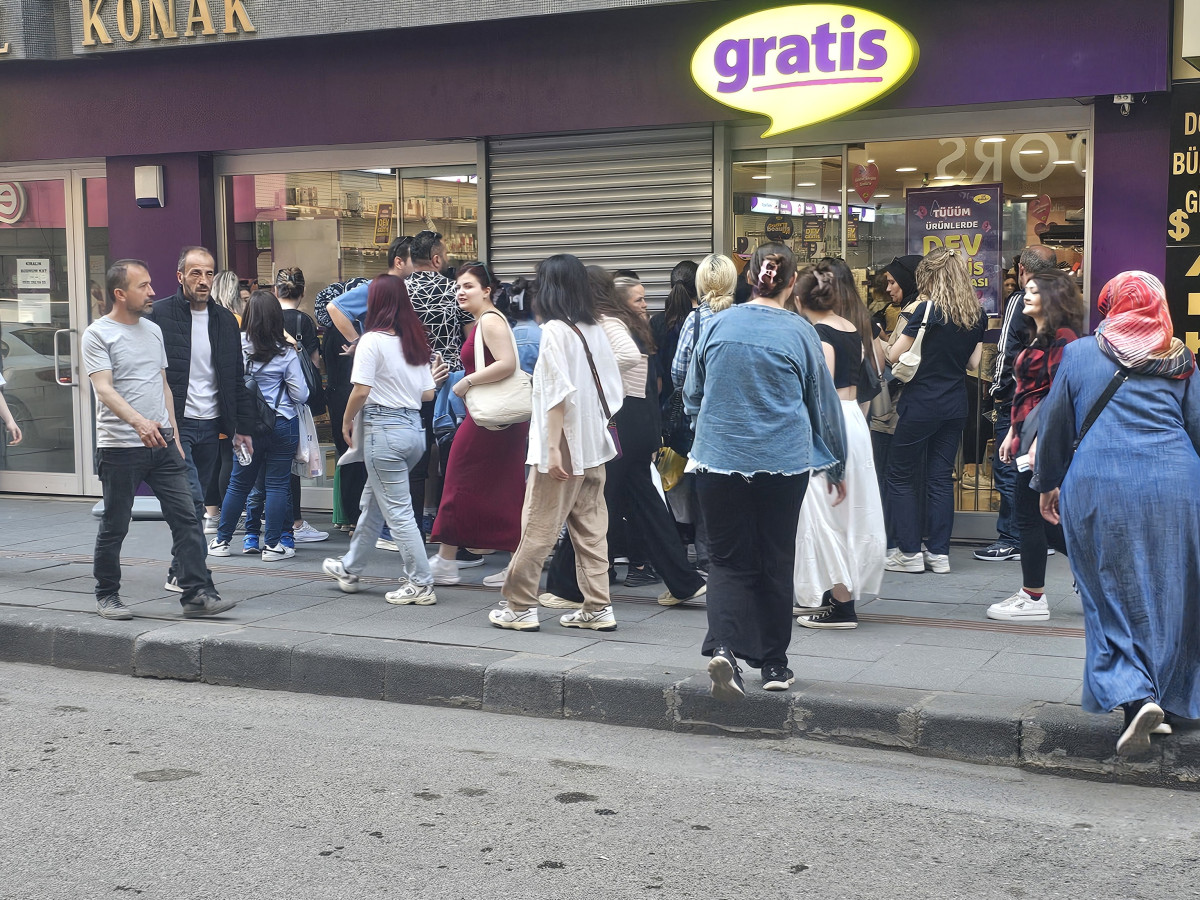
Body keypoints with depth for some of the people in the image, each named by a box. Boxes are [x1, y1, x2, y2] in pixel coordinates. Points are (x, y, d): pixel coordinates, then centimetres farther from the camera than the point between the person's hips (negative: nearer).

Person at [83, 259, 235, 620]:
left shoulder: (153, 330, 14)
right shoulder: (97, 334, -6)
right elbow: (104, 388, -19)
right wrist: (138, 421, -34)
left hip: (162, 443, 6)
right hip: (120, 447, -5)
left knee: (185, 517, -2)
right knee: (114, 526, 6)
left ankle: (197, 593, -1)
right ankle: (107, 596, 21)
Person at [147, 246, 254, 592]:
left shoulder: (225, 320, 11)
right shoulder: (159, 315, -5)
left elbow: (237, 380, 15)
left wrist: (241, 427, 12)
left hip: (211, 426, 5)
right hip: (175, 424, -5)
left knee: (193, 504, 11)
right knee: (192, 500, -13)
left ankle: (180, 573, 22)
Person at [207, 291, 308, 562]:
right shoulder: (285, 353, -10)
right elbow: (301, 394, -6)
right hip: (282, 425, -2)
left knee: (239, 483, 13)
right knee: (278, 484, 5)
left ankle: (222, 540, 21)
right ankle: (272, 545, 7)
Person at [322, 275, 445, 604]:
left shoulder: (372, 340, -11)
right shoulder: (415, 341, 9)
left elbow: (361, 390, -15)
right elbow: (427, 393, 9)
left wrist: (347, 421, 1)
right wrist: (434, 379, 32)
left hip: (384, 428, -8)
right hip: (414, 426, 8)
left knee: (397, 511, -2)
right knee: (372, 502, 21)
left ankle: (420, 584, 0)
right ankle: (349, 569, 35)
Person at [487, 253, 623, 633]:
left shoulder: (554, 330, -12)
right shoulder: (595, 330, 8)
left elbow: (559, 393, -18)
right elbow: (613, 389, 11)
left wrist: (553, 449, -18)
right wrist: (598, 424, 17)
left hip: (563, 448, -7)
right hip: (594, 445, 7)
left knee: (538, 527, 1)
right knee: (591, 528, 10)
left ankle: (519, 607, 8)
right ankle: (597, 609, 12)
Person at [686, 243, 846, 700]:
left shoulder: (718, 325, 0)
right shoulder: (799, 332, -4)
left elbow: (692, 395, 11)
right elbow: (824, 403, 5)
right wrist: (836, 465, 18)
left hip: (719, 457, 1)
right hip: (783, 462, -1)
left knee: (729, 559, 7)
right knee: (776, 561, 12)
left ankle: (724, 647, -16)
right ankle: (773, 663, 19)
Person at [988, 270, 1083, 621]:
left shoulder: (1062, 338, -12)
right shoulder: (1039, 337, 18)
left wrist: (1039, 441, -22)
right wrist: (1013, 432, 19)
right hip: (1029, 434, 10)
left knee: (1029, 511, -4)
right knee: (1046, 516, 12)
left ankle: (1033, 599, 5)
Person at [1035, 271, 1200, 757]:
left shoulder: (1079, 354, 6)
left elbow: (1055, 425, 8)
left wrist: (1048, 484, 20)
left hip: (1097, 489, -1)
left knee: (1111, 596, 3)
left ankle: (1133, 694, -13)